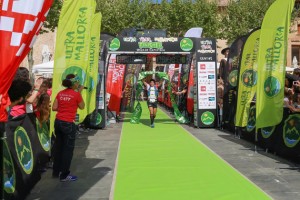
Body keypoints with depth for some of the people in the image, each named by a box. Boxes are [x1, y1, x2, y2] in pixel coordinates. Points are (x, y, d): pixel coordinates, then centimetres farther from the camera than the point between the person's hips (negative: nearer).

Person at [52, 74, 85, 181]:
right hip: (68, 124, -6)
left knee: (58, 146, 16)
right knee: (68, 148, 3)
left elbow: (54, 108, 3)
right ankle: (64, 175, 9)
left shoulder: (60, 93, 5)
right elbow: (82, 107, 4)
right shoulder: (76, 94, -10)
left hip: (58, 122, 7)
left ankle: (56, 171, 28)